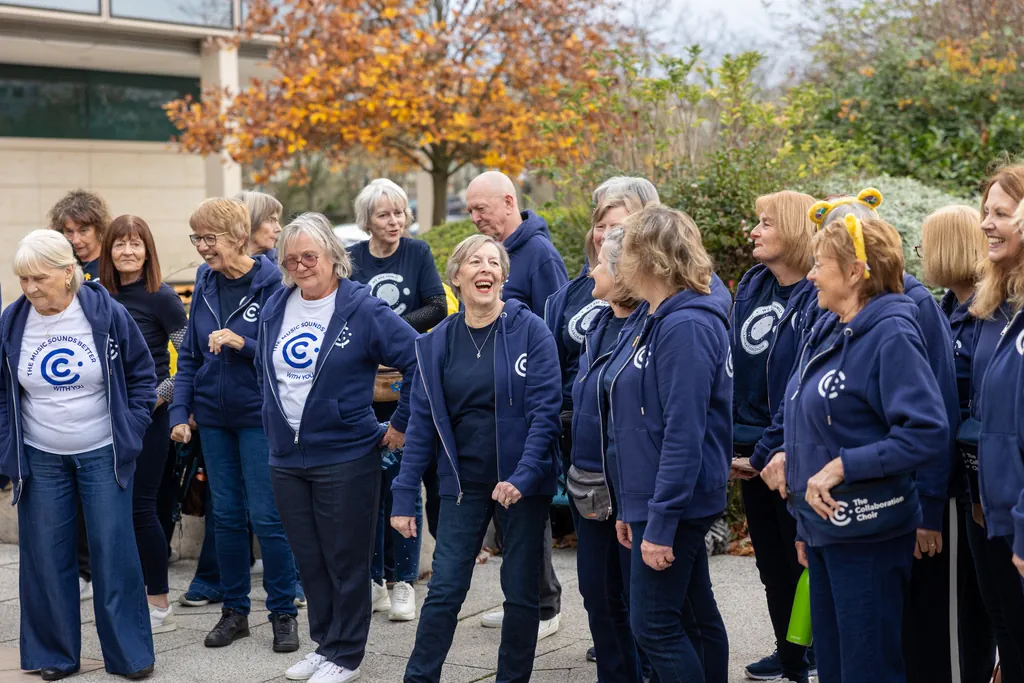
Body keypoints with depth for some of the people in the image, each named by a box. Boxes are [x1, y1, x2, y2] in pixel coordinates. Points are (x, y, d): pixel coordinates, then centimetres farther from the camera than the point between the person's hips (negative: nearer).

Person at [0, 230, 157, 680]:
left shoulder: (107, 314, -9)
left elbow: (142, 375, 2)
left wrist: (131, 430, -4)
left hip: (103, 454, -2)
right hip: (40, 459, 2)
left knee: (114, 552, 0)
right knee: (46, 557, 5)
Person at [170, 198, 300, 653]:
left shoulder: (271, 283, -11)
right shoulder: (205, 286, 6)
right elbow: (189, 355, 11)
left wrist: (243, 344, -23)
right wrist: (180, 412, 5)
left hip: (259, 415, -5)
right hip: (214, 417, 5)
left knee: (266, 517, -3)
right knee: (226, 514, 10)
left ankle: (283, 613, 9)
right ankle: (234, 610, 21)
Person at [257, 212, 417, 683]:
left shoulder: (362, 310, -11)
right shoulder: (275, 309, 7)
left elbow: (421, 362, -13)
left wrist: (401, 424, -9)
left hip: (346, 457, -6)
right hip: (286, 458, 6)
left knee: (345, 561, 2)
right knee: (309, 560, 14)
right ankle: (324, 643, 28)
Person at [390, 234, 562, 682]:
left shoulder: (530, 330, -7)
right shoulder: (436, 343, 2)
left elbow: (546, 410, -13)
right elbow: (422, 423, 2)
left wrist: (523, 476, -23)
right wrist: (405, 496, -1)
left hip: (522, 484, -2)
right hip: (464, 482, 2)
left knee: (521, 592, 7)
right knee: (444, 590, 0)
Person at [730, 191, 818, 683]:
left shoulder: (818, 299, -16)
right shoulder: (750, 288, 8)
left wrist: (766, 453, -17)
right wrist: (731, 440, 5)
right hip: (750, 453, 7)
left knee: (804, 563, 1)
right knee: (772, 564, 17)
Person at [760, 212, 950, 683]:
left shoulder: (891, 335, -17)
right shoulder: (826, 330, 9)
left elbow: (928, 433, -25)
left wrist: (842, 466, -24)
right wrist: (790, 454, 4)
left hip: (868, 534, -9)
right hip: (821, 526, 9)